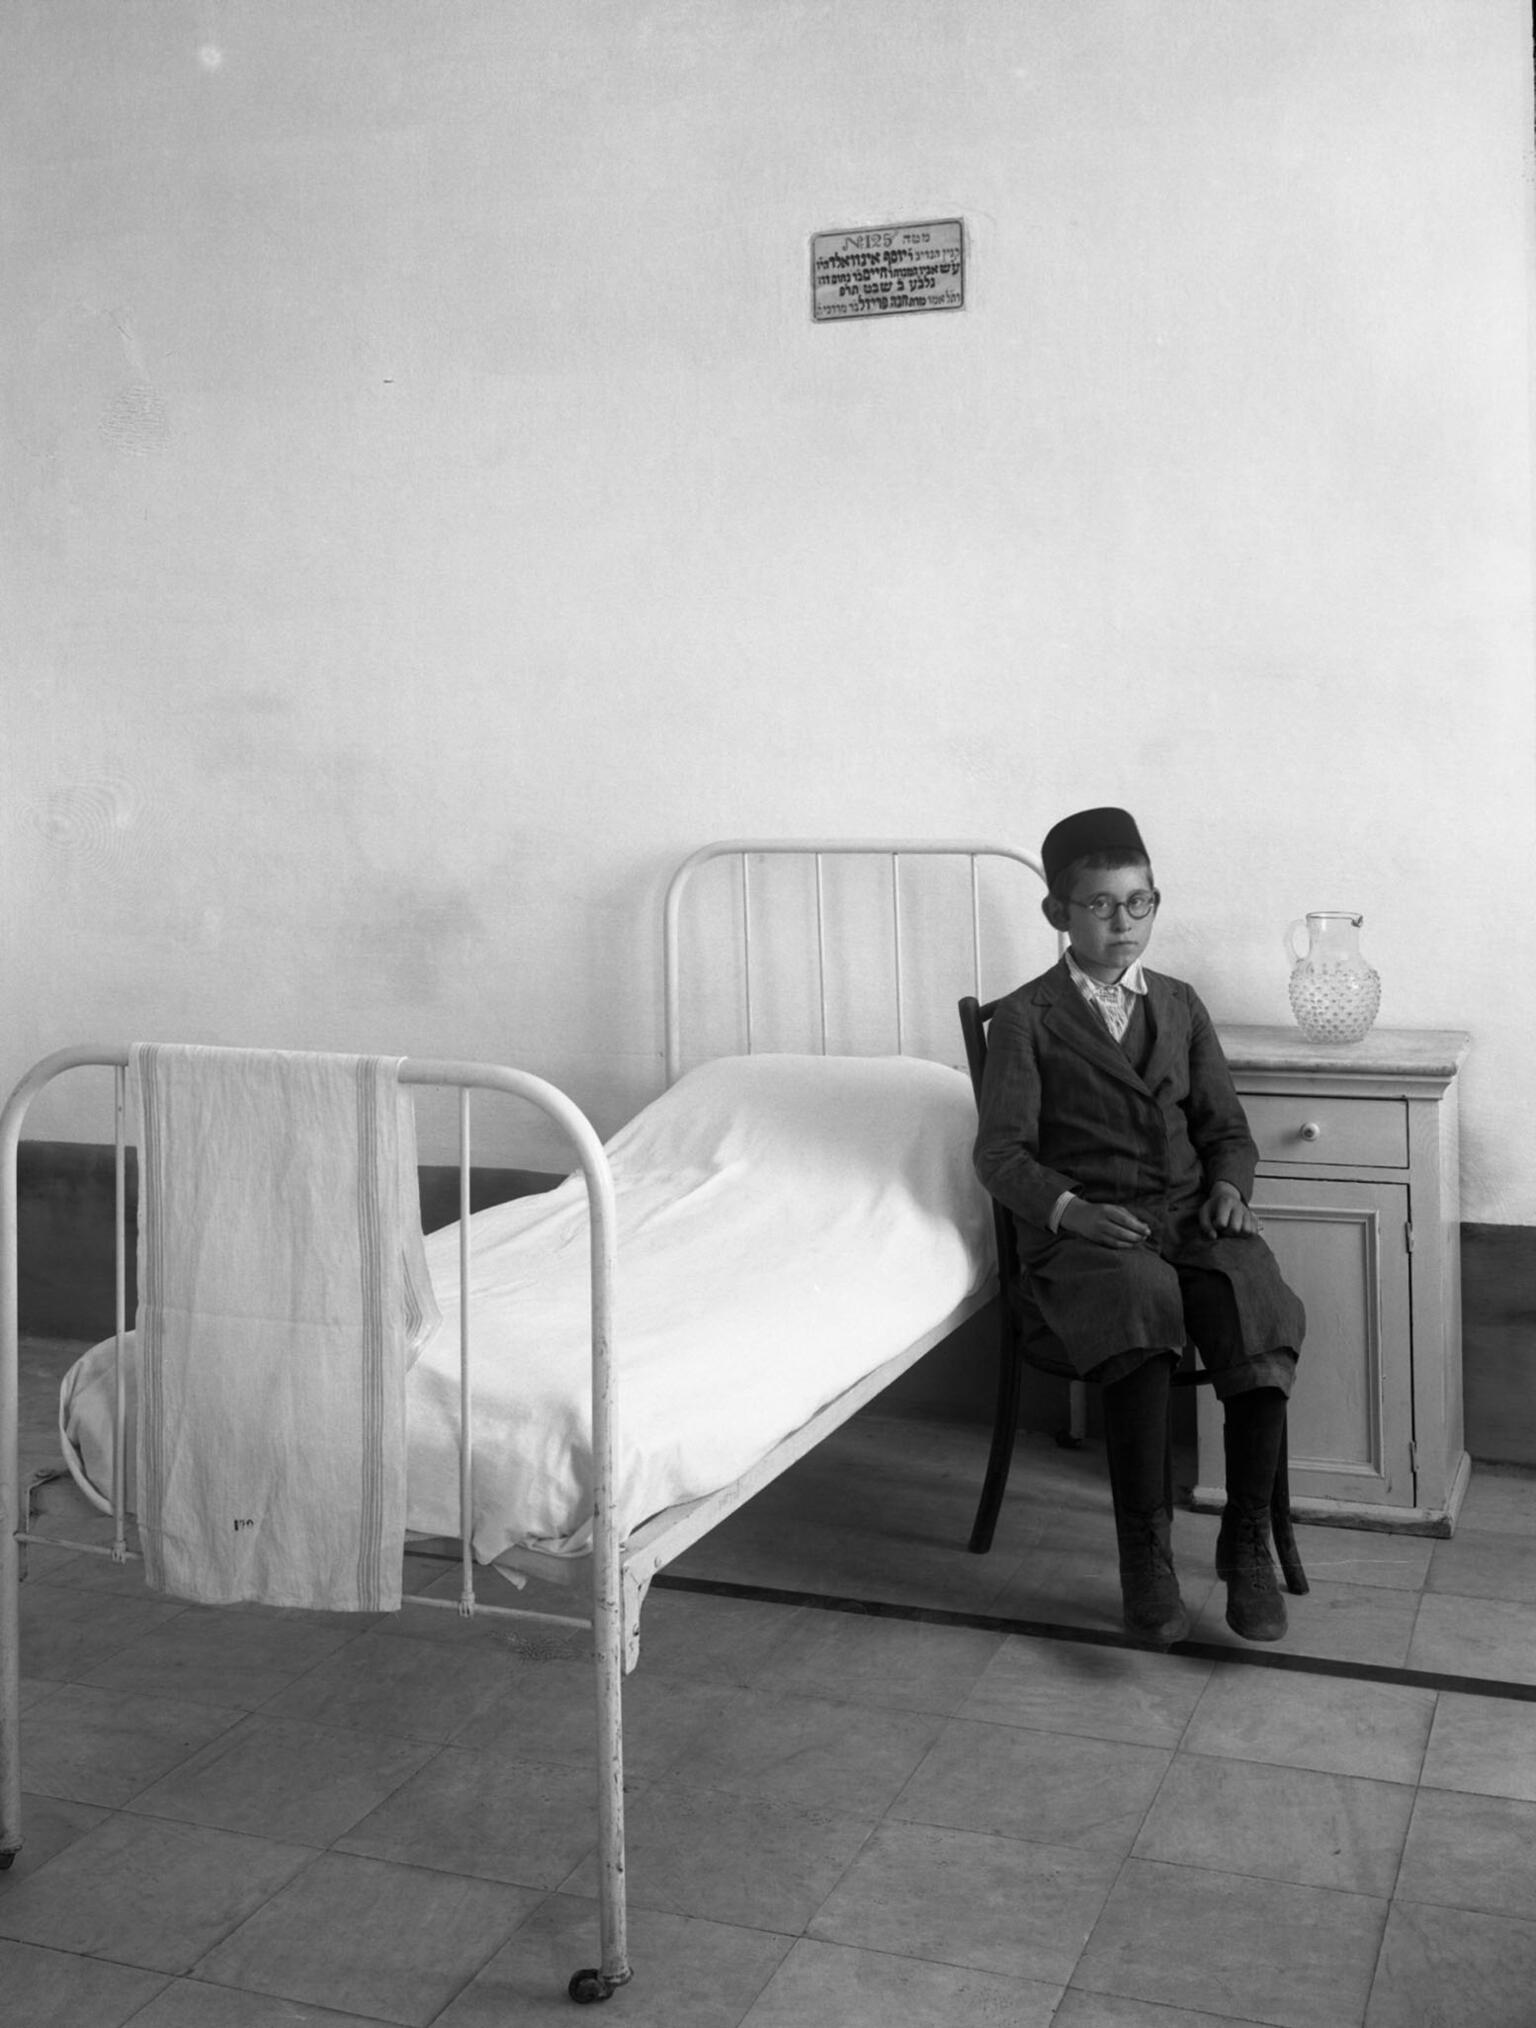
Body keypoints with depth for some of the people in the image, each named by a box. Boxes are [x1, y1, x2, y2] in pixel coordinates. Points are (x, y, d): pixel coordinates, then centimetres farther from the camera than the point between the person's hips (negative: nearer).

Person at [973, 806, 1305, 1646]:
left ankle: (1247, 1541, -15)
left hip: (1192, 1217, 4)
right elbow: (1000, 1151, -1)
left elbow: (1227, 1127, 20)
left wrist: (1228, 1187, -2)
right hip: (1085, 1230, -4)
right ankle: (1145, 1551, -27)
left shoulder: (1180, 1006, 20)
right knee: (1143, 1300, -36)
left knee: (1256, 1308, -28)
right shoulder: (1025, 1019, 6)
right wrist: (1069, 1209, -18)